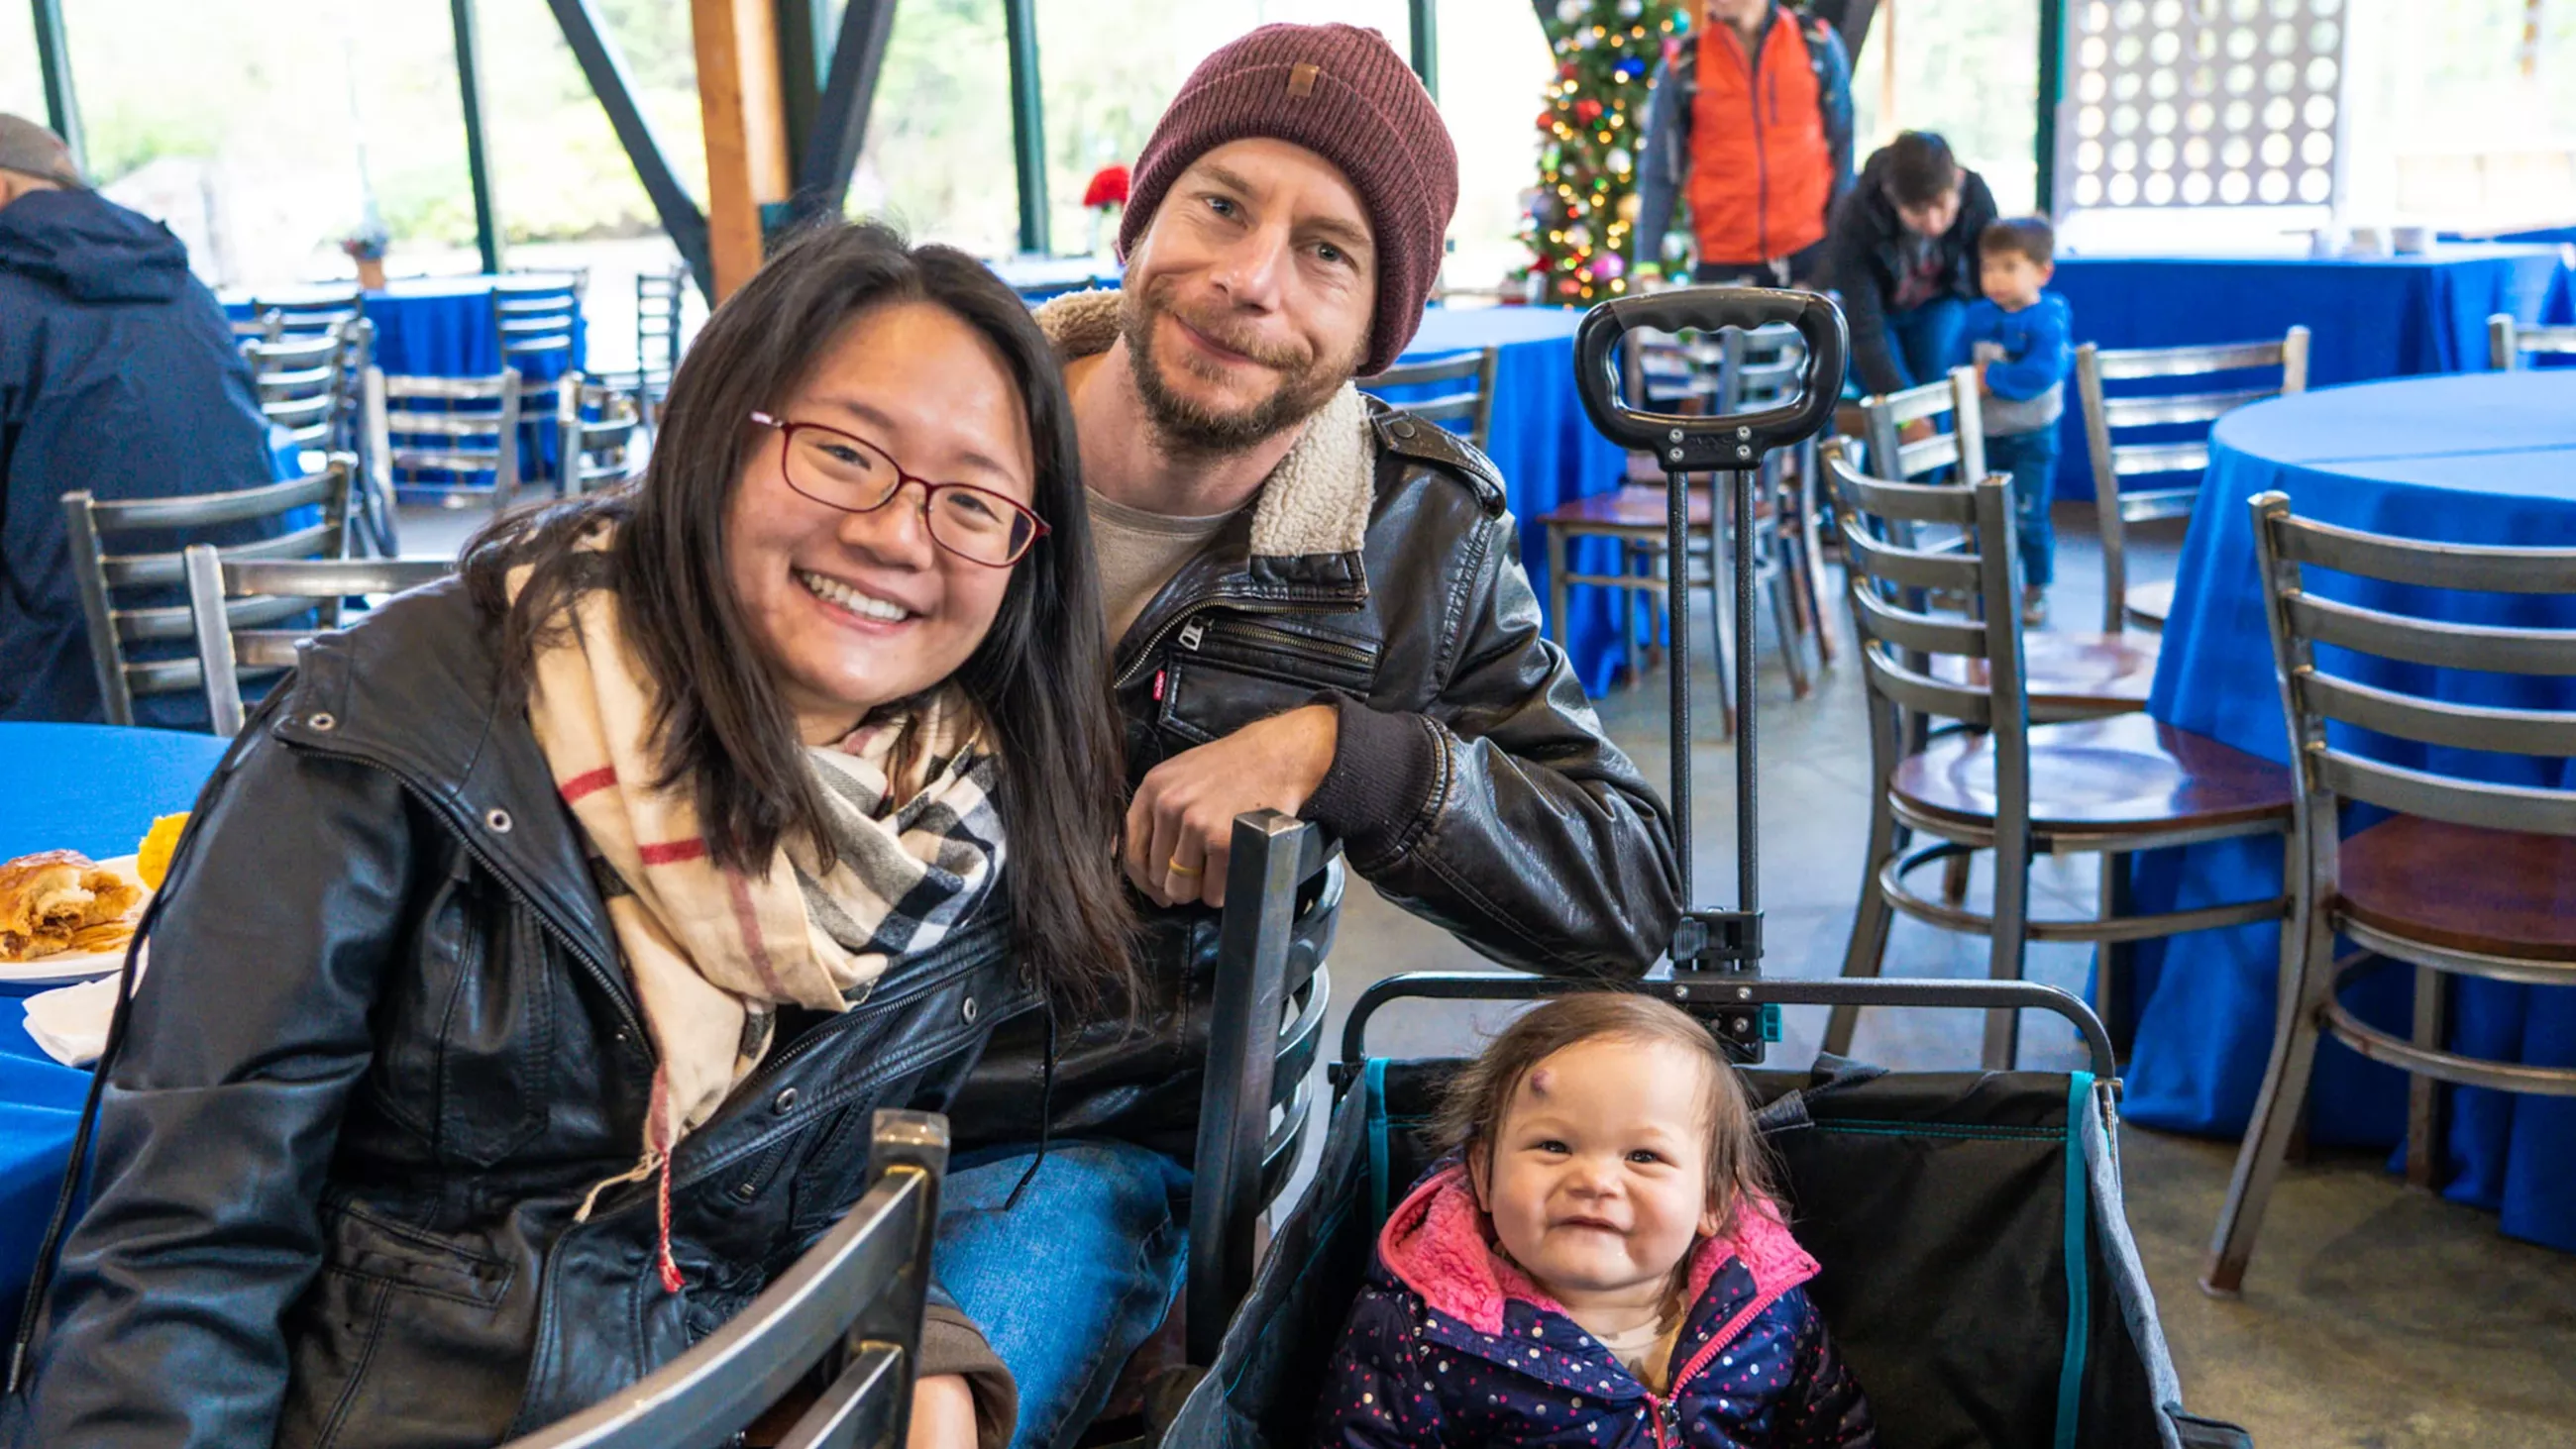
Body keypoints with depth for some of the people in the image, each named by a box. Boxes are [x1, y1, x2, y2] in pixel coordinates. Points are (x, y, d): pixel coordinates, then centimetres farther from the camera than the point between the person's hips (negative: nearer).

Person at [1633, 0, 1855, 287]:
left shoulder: (1816, 43, 1)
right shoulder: (1681, 65, -2)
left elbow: (1842, 145, 6)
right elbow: (1659, 173, 1)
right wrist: (1647, 264, -5)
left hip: (1810, 253, 1)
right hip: (1723, 262, -1)